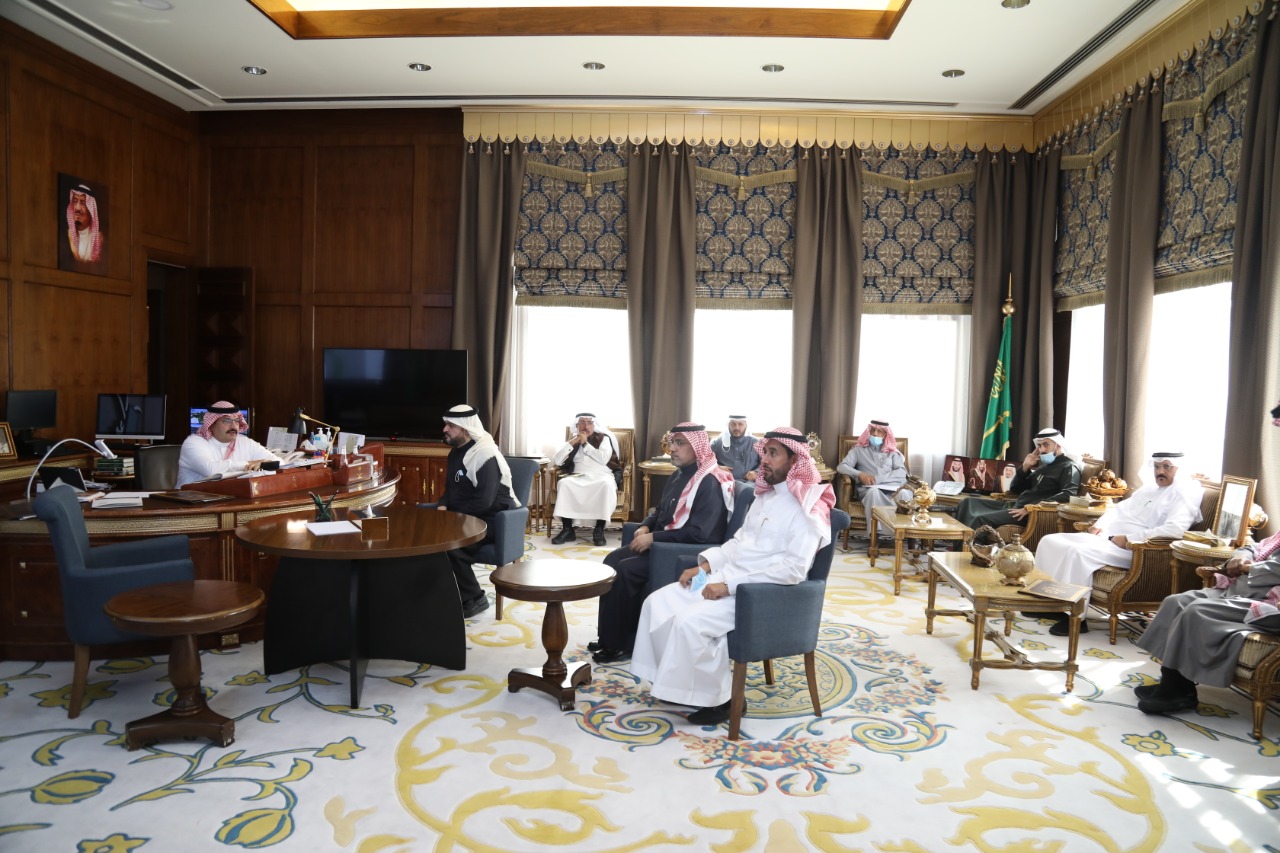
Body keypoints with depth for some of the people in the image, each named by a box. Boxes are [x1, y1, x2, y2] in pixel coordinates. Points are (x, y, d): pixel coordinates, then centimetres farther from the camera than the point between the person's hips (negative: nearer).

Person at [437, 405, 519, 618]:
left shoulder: (485, 456, -20)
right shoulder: (456, 451, 10)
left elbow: (484, 502, -27)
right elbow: (450, 488, 20)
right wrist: (443, 506, -1)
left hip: (492, 520, -9)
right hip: (463, 517, 9)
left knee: (451, 545, -30)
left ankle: (474, 599, -10)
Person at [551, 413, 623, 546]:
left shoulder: (603, 438, 10)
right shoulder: (572, 440, 18)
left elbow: (603, 459, -8)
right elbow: (556, 460, 6)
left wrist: (585, 444, -5)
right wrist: (572, 443, -3)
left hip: (601, 476, -2)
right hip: (578, 477, 2)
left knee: (606, 484, -37)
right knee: (563, 483, -30)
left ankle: (599, 530, -32)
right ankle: (567, 529, -26)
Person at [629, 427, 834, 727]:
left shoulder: (807, 507, -13)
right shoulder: (764, 495, 15)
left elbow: (794, 568, -22)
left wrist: (731, 584, -23)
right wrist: (705, 565, 6)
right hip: (728, 579, 9)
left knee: (691, 621, -27)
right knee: (658, 603, -3)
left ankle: (721, 697, -6)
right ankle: (677, 681, 9)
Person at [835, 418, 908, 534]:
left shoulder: (892, 452, 24)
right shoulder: (859, 449, 21)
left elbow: (902, 472, 7)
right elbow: (841, 467, 7)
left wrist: (878, 478, -10)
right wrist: (860, 474, -13)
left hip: (891, 488, 2)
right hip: (867, 488, -1)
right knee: (874, 491, -41)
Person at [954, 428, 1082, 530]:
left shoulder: (1069, 467, -1)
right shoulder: (1044, 466, 25)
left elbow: (1068, 495, -21)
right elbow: (1015, 489, 26)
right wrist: (1025, 467, 9)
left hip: (1033, 512, -9)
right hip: (1015, 505, 9)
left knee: (981, 520, -28)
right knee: (968, 503, 1)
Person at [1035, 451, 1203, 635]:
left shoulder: (1183, 494, -4)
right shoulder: (1148, 489, 22)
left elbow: (1175, 529, -22)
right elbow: (1119, 508, 32)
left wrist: (1129, 539, -22)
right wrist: (1099, 525, 11)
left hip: (1132, 550, -9)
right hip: (1105, 537, 9)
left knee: (1079, 552, -33)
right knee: (1050, 541, -3)